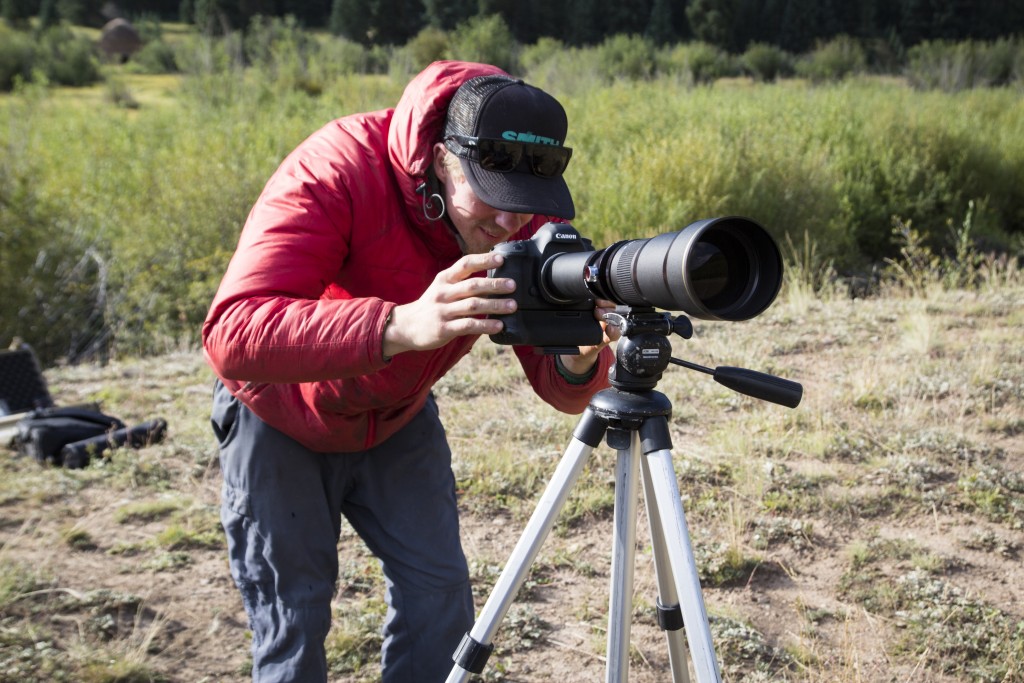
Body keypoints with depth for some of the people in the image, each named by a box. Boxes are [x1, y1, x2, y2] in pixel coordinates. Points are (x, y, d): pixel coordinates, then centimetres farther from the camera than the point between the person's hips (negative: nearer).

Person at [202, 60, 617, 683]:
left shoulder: (528, 219, -20)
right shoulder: (338, 169, -34)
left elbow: (563, 393, -19)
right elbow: (230, 334, -46)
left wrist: (580, 359, -44)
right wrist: (400, 325, -59)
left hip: (397, 419, 4)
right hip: (283, 419, -3)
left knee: (440, 599, 3)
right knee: (292, 626, 2)